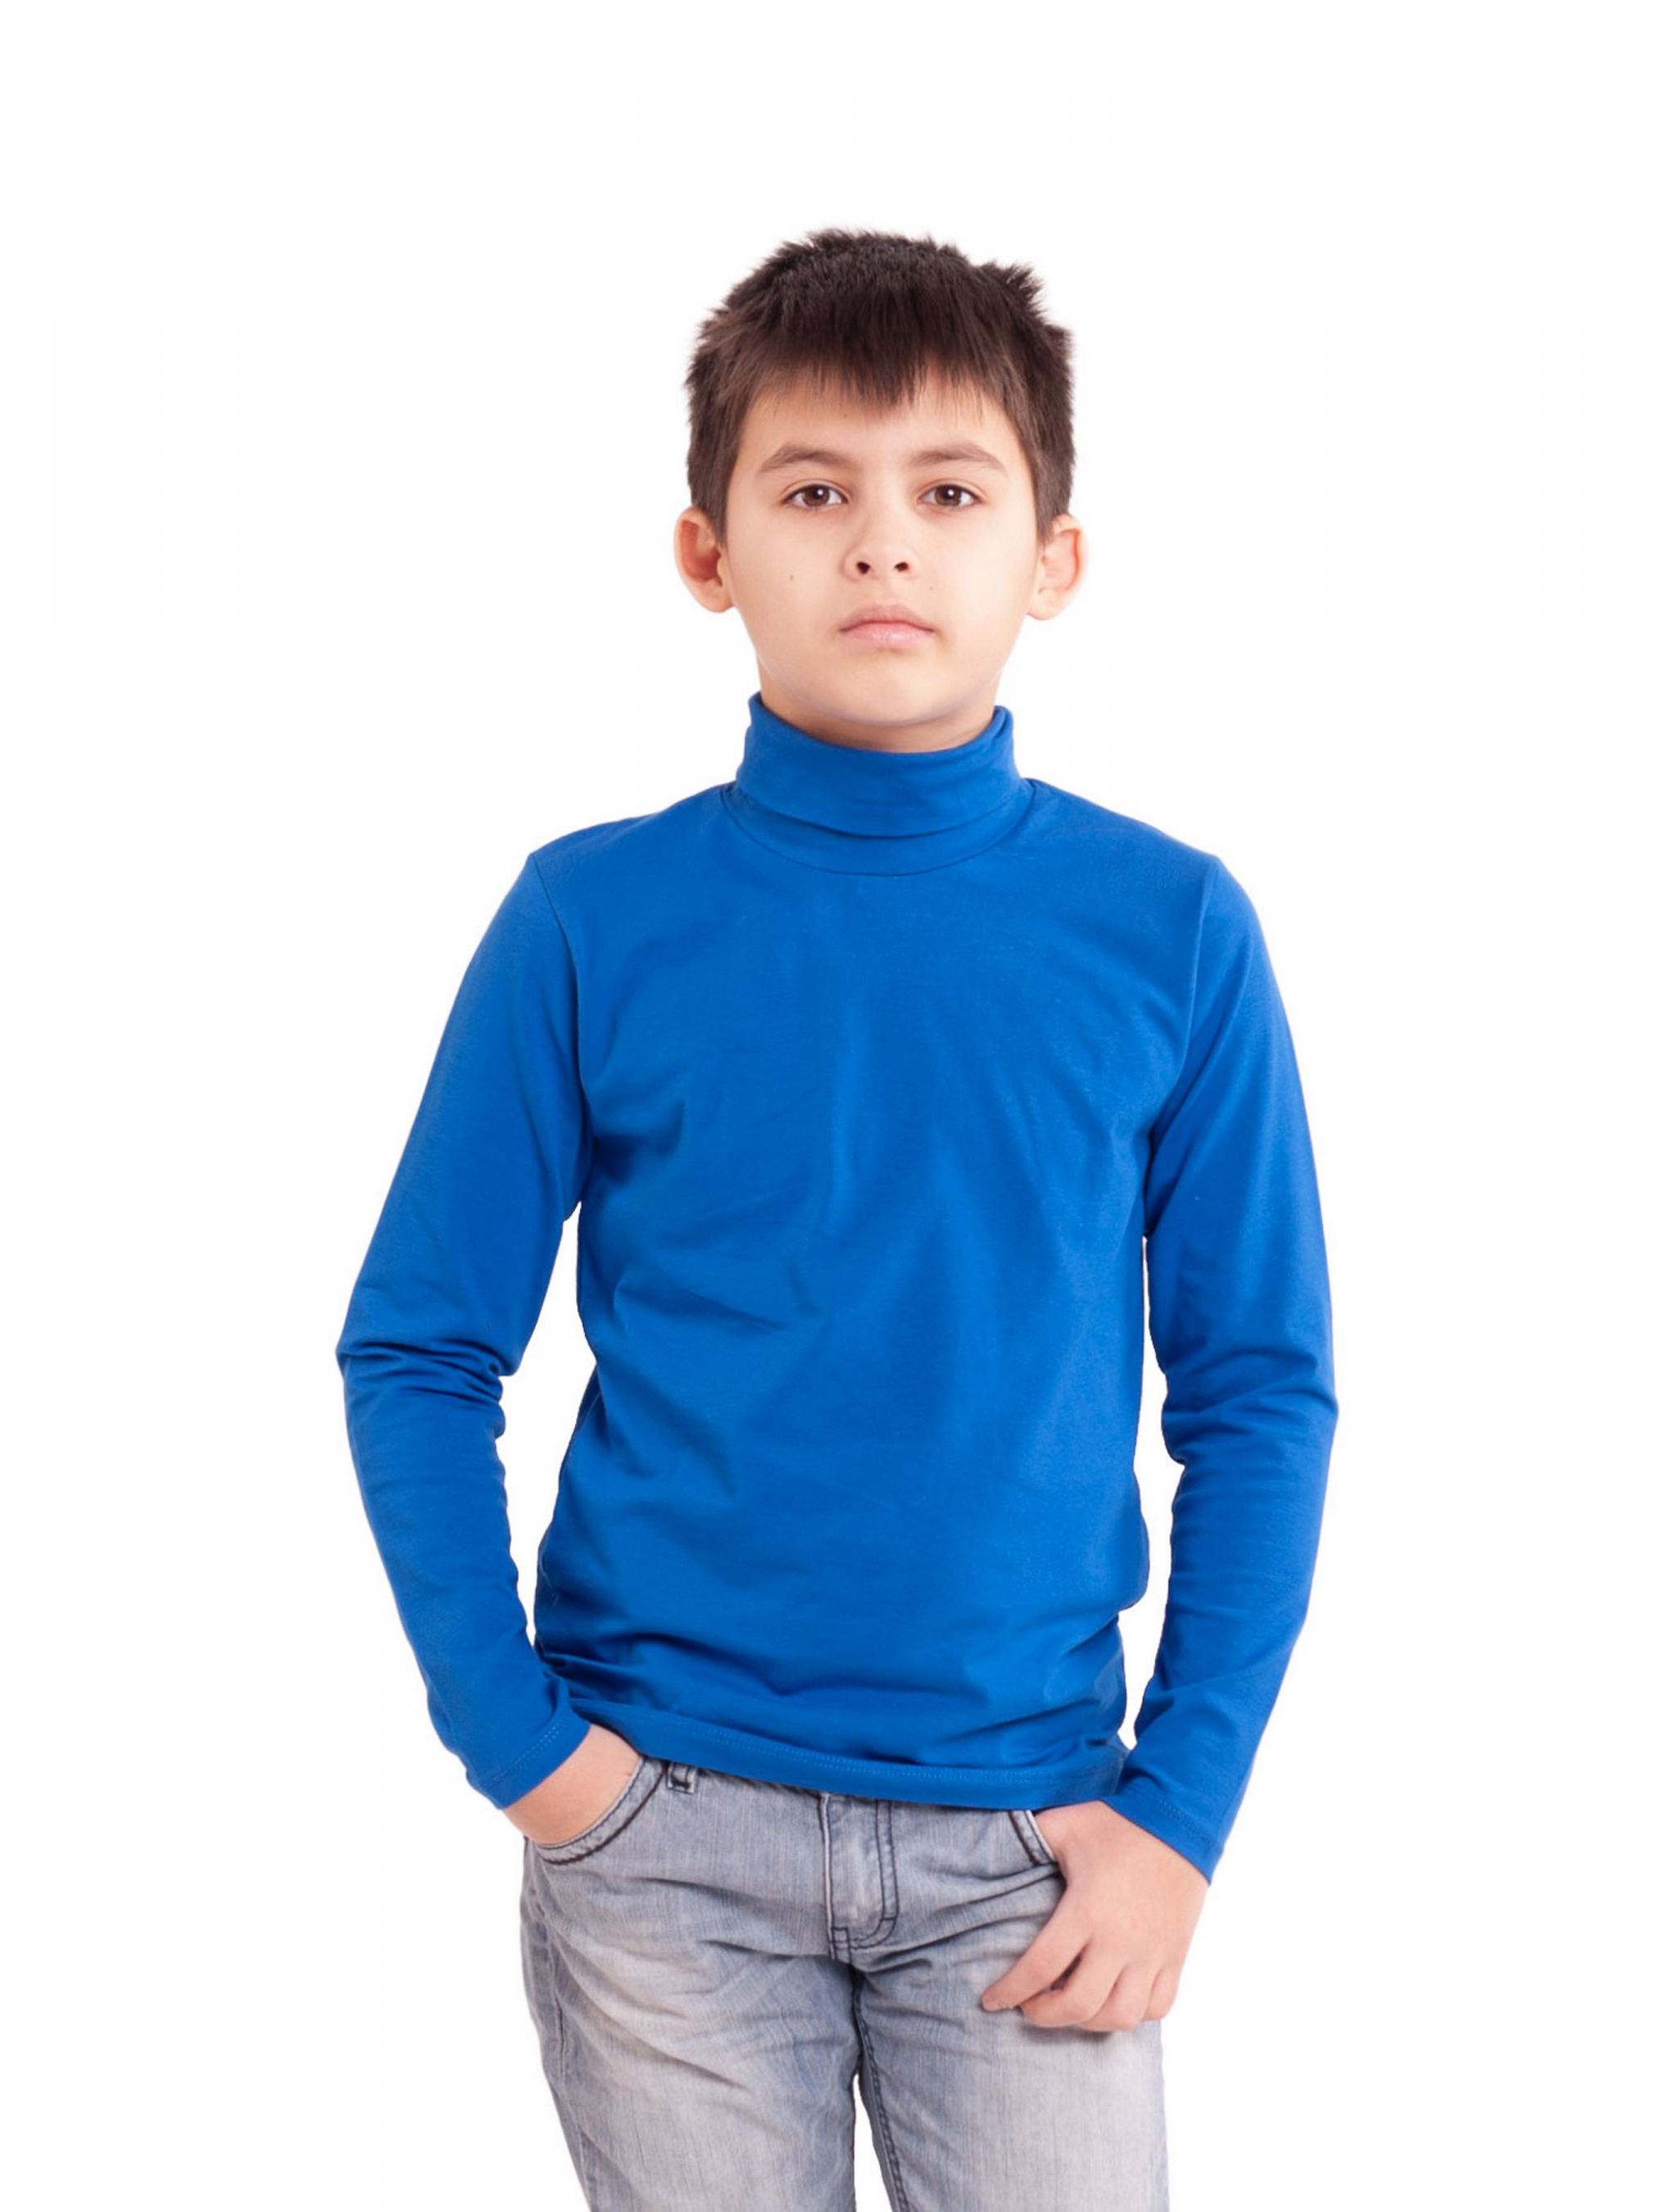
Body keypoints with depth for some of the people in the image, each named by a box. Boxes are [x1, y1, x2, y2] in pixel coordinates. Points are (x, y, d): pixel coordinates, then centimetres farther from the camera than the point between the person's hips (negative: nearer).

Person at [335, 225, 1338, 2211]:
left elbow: (1257, 1393, 2)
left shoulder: (1168, 928, -2)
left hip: (1023, 1831, 1)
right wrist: (514, 1735, -5)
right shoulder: (592, 920, -4)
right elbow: (415, 1357, 2)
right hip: (662, 1825, 0)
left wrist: (1181, 1803, -3)